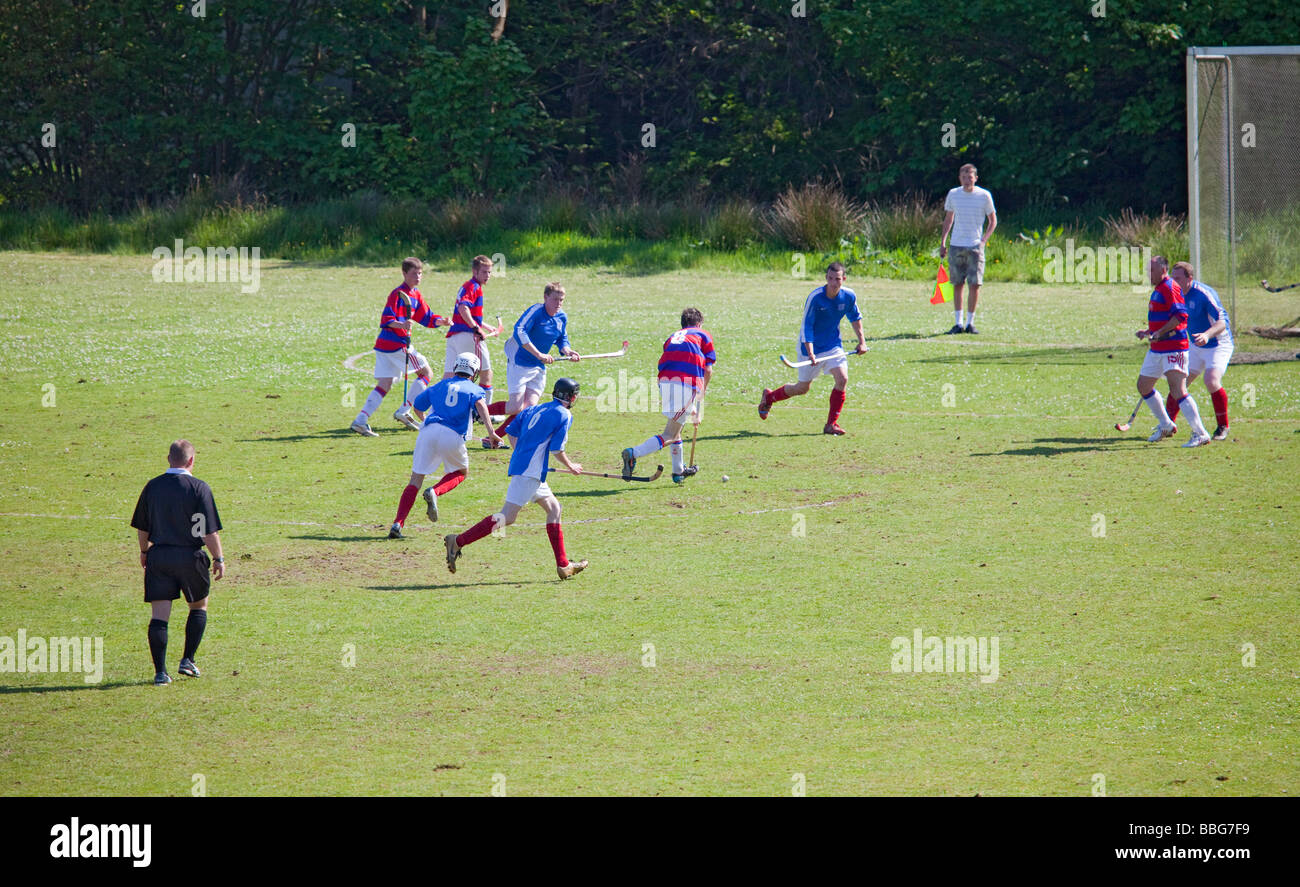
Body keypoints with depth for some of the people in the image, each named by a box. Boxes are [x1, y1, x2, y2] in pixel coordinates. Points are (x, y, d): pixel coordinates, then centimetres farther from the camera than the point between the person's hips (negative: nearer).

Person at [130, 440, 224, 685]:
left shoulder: (152, 487, 3)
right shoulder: (199, 488, -9)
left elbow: (142, 527, 12)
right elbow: (210, 531, -11)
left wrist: (144, 551, 28)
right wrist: (219, 558, 0)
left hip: (159, 555, 2)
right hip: (190, 556, -2)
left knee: (159, 614, 1)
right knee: (199, 606, 19)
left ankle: (160, 671, -5)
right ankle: (188, 661, 13)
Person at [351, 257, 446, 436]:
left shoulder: (416, 295, 17)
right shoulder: (398, 294, -11)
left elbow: (426, 318, 19)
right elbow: (386, 319, -17)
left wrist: (440, 321, 0)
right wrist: (401, 325, -34)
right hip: (396, 345, -9)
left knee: (384, 386, 4)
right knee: (426, 373, 1)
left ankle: (360, 421, -6)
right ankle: (403, 412, -3)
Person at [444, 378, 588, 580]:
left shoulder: (535, 409, 17)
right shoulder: (564, 416, -5)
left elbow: (511, 431, 17)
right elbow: (557, 450, -10)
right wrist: (571, 467, 8)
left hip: (519, 465, 9)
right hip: (531, 471, -9)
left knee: (553, 508, 19)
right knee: (508, 516, -13)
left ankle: (563, 565, 21)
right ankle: (459, 541, -22)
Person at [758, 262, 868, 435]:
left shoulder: (849, 296, -10)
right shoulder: (815, 298, -24)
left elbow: (855, 317, 12)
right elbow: (806, 327, -21)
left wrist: (862, 341, 10)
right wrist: (810, 353, -30)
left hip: (833, 346, 4)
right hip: (812, 346, -4)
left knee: (842, 379, -17)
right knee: (803, 388, 7)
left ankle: (831, 424, -5)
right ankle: (769, 397, 36)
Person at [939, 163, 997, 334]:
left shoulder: (984, 196, -2)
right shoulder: (953, 195, 5)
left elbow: (993, 221, 6)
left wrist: (983, 240, -6)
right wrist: (942, 242, 9)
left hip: (975, 247, -2)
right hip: (956, 246, 2)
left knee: (975, 285, -5)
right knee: (957, 284, 2)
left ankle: (970, 322, 4)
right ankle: (958, 323, 7)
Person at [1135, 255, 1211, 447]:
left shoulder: (1170, 288, -14)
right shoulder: (1158, 289, 18)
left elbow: (1180, 315, -24)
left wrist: (1160, 333, -23)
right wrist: (1148, 332, 15)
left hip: (1173, 348, -11)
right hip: (1157, 350, 11)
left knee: (1178, 391, -17)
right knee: (1143, 386, 17)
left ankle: (1200, 434, -16)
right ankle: (1165, 425, 30)